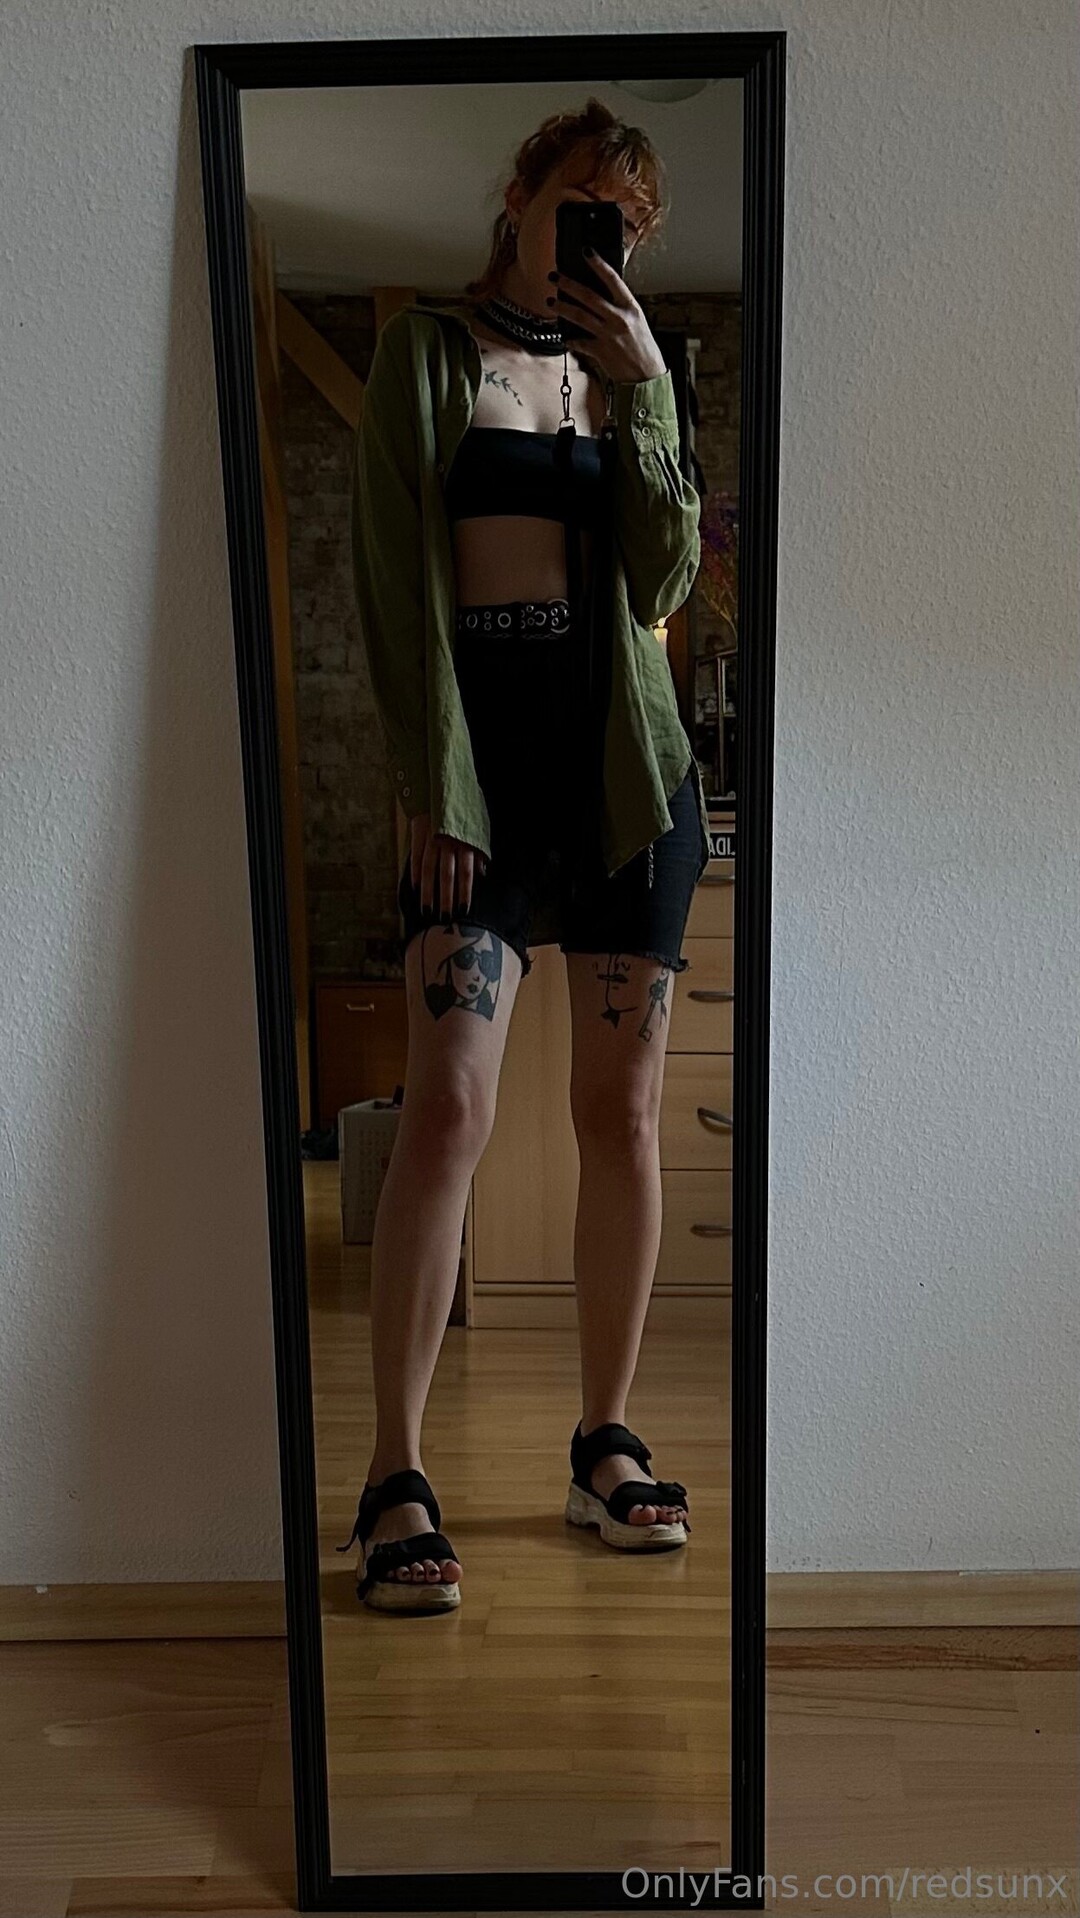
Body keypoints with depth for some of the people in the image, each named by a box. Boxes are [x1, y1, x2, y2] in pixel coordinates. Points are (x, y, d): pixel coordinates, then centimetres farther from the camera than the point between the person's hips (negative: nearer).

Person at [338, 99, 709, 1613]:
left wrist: (645, 390, -3)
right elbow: (401, 578, -3)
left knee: (625, 1109, 2)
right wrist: (434, 789, -12)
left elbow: (664, 584, 4)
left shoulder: (630, 367, 18)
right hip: (485, 748, -3)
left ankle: (606, 1443, 16)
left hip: (628, 755, 4)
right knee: (450, 1107, -15)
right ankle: (397, 1478, -5)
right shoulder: (430, 349, 8)